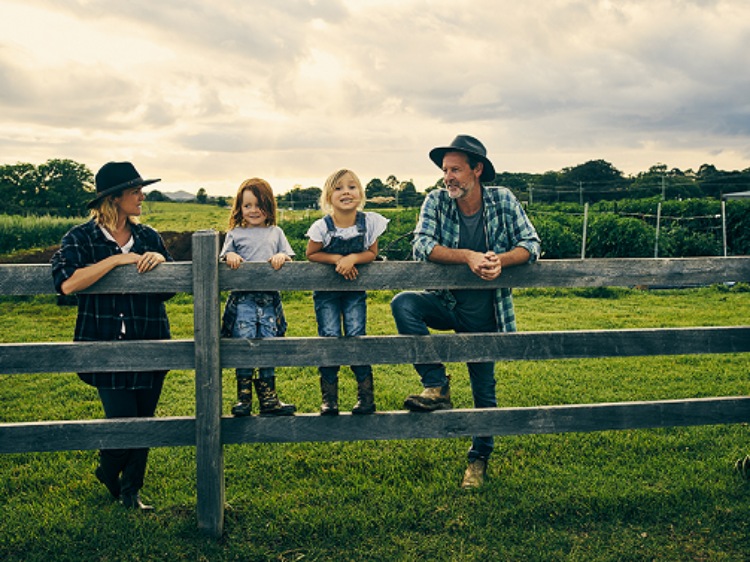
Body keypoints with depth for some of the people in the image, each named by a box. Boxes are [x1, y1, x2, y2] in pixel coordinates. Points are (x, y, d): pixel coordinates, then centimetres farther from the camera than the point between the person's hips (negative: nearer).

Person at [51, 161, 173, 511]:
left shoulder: (149, 238, 8)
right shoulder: (80, 239, -4)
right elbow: (67, 283, -21)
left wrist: (160, 260, -8)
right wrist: (118, 259, -21)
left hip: (149, 345, 4)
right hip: (106, 347, -4)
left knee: (144, 421, 10)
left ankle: (131, 490, 30)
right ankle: (107, 472, 27)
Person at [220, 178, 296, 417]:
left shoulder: (275, 233, 15)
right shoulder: (235, 234, 12)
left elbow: (289, 257, 11)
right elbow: (224, 258, 9)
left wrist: (282, 257, -11)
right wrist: (230, 256, -13)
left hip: (269, 298, 1)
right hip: (242, 297, -1)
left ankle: (268, 397, 12)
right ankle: (243, 395, 4)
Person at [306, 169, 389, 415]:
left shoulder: (369, 222, -11)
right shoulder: (322, 226, -16)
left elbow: (372, 253, -4)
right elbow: (311, 254, -4)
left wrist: (352, 258, -23)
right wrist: (337, 259, -19)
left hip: (355, 289, 1)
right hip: (326, 290, -1)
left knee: (356, 336, -7)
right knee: (329, 338, -7)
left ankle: (366, 395, 5)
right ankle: (329, 398, 4)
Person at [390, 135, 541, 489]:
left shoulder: (503, 201, -7)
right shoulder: (437, 201, -8)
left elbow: (531, 244, -10)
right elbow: (421, 245, -20)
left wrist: (500, 260, -30)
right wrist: (467, 256, -33)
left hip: (484, 313, 0)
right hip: (446, 302, 1)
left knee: (484, 390, 7)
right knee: (402, 304, -29)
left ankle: (479, 458, 31)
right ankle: (438, 389, -18)